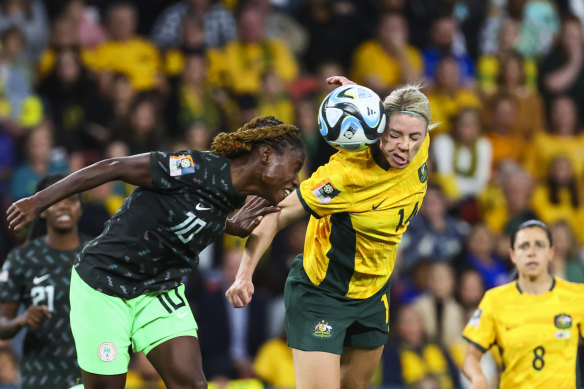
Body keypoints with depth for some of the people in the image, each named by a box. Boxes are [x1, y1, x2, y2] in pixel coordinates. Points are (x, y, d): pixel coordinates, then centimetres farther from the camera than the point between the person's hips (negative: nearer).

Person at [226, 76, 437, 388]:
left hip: (372, 294, 7)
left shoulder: (419, 149, -13)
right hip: (319, 293, -7)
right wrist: (245, 274, -39)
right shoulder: (345, 173, -31)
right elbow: (276, 216, -25)